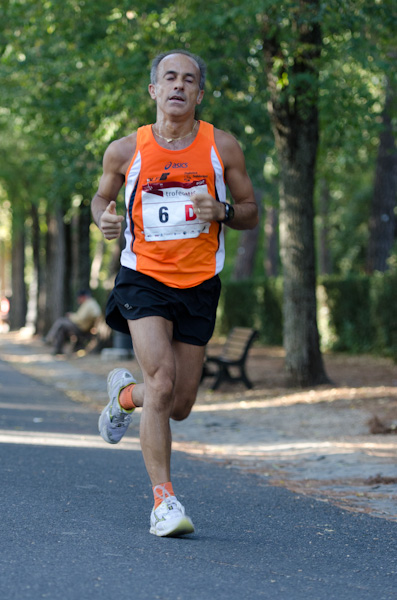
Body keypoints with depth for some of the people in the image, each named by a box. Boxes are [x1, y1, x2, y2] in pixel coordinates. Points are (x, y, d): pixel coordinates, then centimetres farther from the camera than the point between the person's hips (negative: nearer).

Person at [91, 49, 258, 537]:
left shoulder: (222, 147, -1)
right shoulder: (126, 150, -2)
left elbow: (251, 214, 6)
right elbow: (101, 196, 16)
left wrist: (223, 211, -16)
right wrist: (103, 218, -7)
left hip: (199, 284, 2)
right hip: (143, 277, -2)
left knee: (179, 405, 6)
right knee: (162, 382, -21)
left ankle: (124, 394, 41)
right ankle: (163, 498, -11)